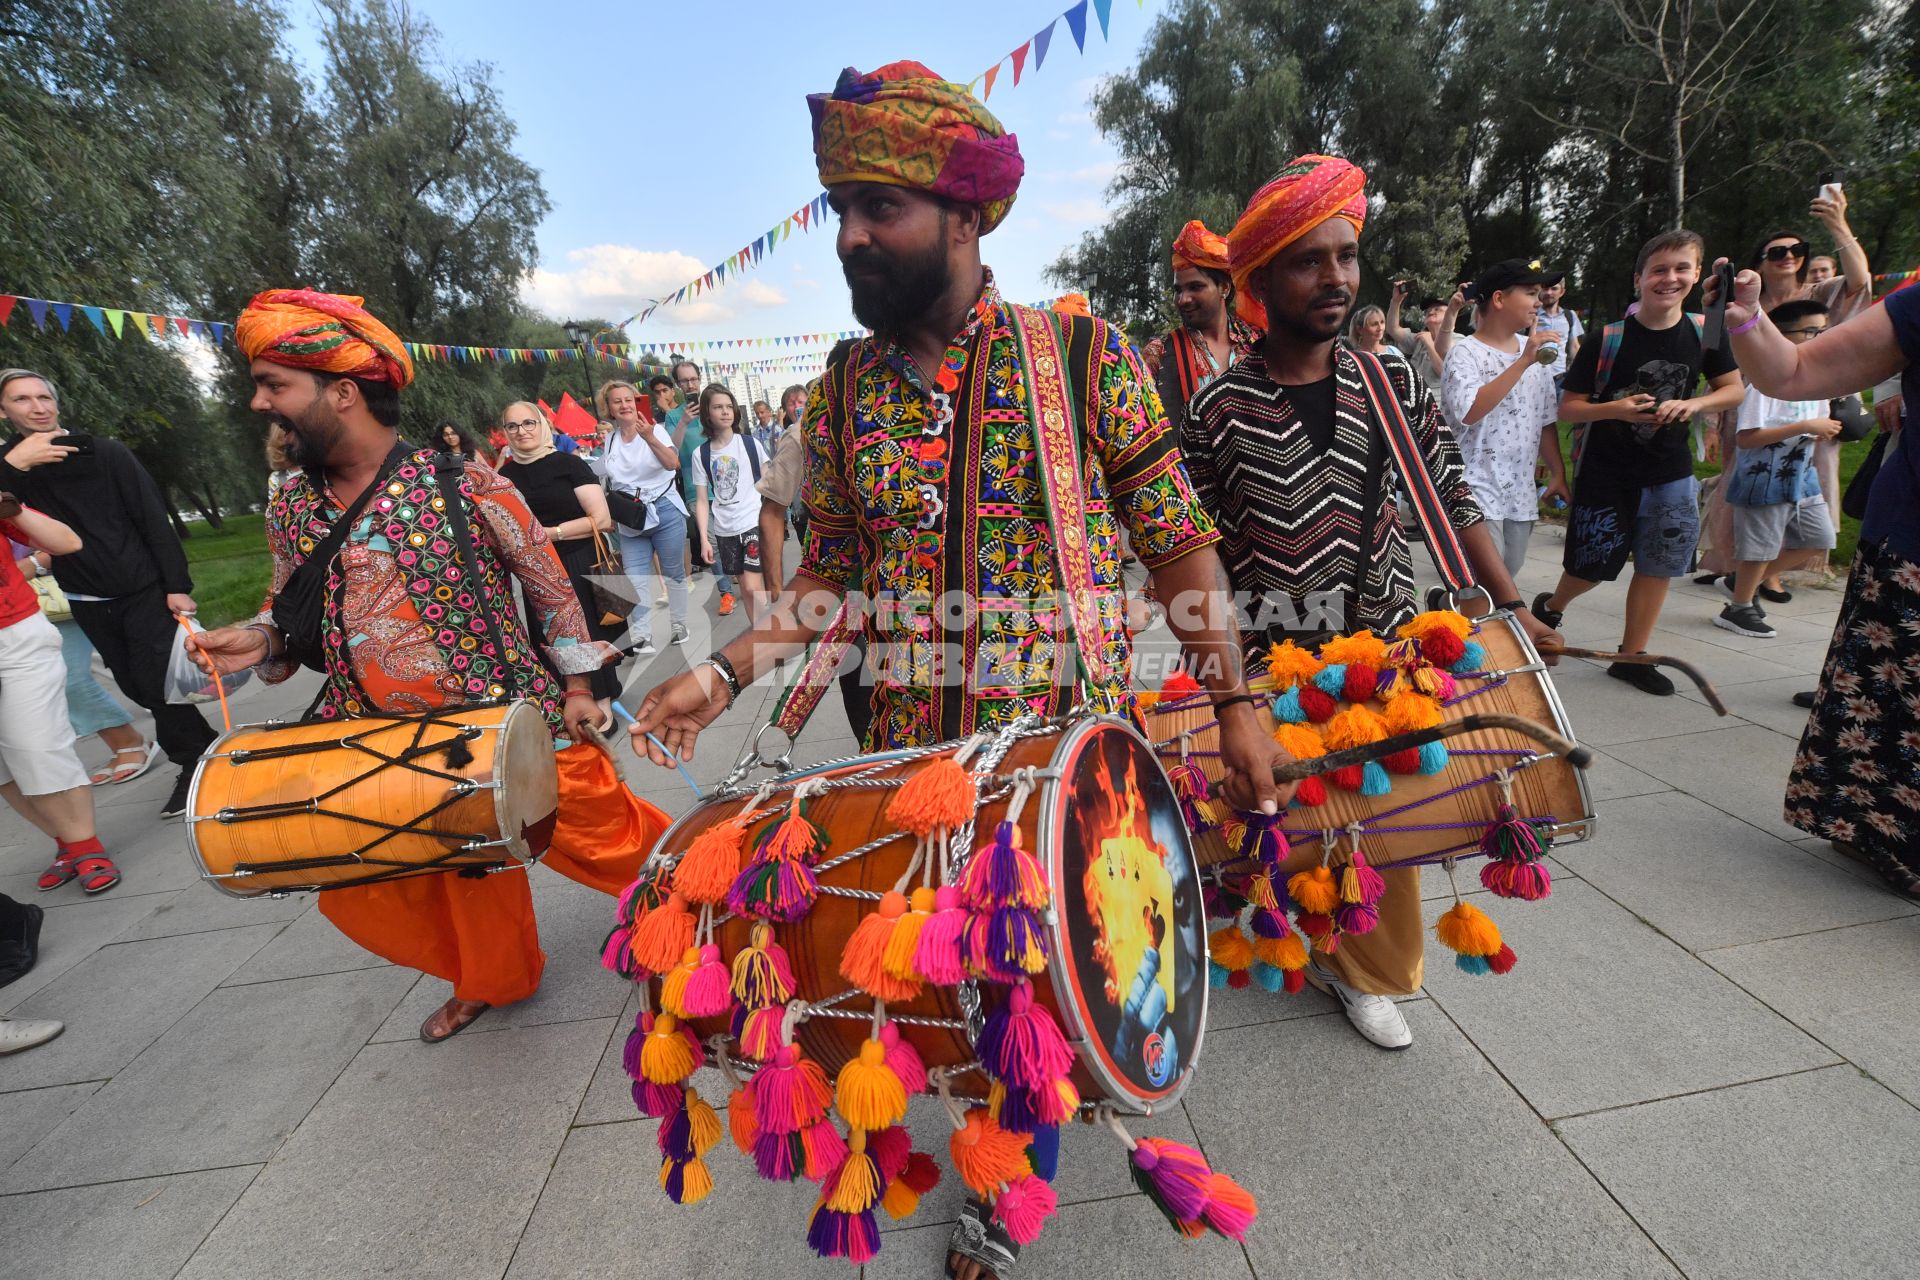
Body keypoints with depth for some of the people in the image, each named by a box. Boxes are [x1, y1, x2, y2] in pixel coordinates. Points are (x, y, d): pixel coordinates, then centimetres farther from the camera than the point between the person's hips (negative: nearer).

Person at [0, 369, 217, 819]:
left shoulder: (106, 453, -3)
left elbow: (154, 521, -7)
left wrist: (177, 585, -12)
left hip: (145, 591, -4)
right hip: (89, 602, 4)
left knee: (155, 684, -9)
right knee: (138, 688, 9)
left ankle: (195, 764, 5)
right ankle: (206, 751, 23)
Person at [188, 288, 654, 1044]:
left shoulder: (463, 484, -15)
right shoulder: (292, 510, 2)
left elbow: (548, 583, -8)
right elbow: (298, 612, 15)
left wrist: (576, 685, -6)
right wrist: (263, 640, -8)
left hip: (508, 722, -5)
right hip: (389, 742, 6)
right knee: (463, 861, 19)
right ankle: (489, 978, 45)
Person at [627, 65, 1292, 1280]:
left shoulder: (1088, 356, -6)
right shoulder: (842, 393, 3)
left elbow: (1179, 538, -4)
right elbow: (834, 571, 8)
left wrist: (1236, 700, -8)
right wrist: (726, 670, -3)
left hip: (1080, 746, -2)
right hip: (914, 757, 3)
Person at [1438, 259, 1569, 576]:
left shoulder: (1537, 352, 11)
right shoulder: (1465, 353, -9)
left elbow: (1546, 420, 17)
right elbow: (1469, 412, -27)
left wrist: (1557, 472, 13)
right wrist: (1524, 361, -24)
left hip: (1522, 492, 8)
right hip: (1478, 490, -8)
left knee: (1508, 573, 15)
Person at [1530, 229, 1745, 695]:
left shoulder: (1704, 333, -1)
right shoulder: (1607, 338, -11)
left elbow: (1734, 389, 8)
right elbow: (1567, 407, -9)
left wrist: (1693, 404, -12)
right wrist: (1615, 409, -26)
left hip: (1670, 473, 4)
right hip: (1606, 474, -3)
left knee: (1658, 565, 6)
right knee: (1593, 565, 5)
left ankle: (1631, 656, 18)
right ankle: (1550, 607, 37)